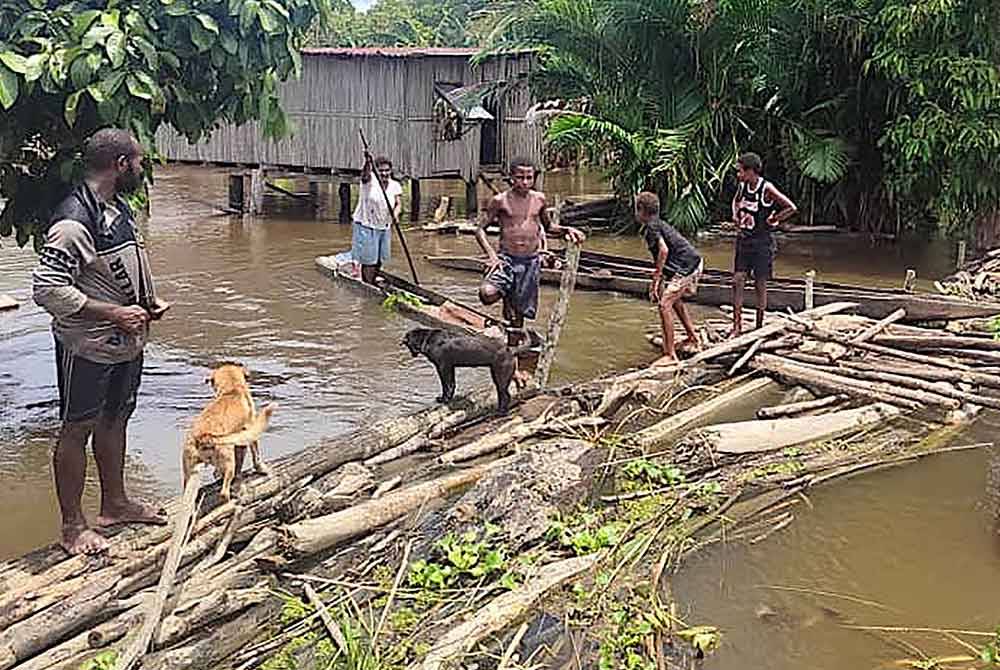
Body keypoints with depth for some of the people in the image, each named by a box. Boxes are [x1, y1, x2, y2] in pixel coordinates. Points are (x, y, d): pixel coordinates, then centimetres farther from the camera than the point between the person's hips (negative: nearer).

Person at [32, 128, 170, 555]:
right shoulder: (74, 221, -22)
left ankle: (115, 504, 36)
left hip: (125, 343, 9)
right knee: (77, 431, 4)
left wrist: (148, 304, 4)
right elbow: (46, 288, -25)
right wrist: (114, 314, -24)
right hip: (88, 347, -9)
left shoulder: (118, 208, 8)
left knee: (114, 421, 20)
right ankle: (73, 527, 15)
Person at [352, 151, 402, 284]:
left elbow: (398, 204, -7)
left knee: (379, 260, 14)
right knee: (369, 261, -6)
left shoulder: (395, 186, 1)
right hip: (366, 226, -5)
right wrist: (367, 162, -56)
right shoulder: (370, 180, -12)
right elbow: (365, 174, -34)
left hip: (384, 227, 5)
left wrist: (395, 213, -30)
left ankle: (372, 283, 31)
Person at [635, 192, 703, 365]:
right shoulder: (660, 224, 21)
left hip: (686, 268, -10)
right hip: (695, 263, 10)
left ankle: (670, 355, -12)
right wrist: (658, 279, 28)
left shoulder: (651, 227, -9)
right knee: (675, 300, 29)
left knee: (664, 305, -11)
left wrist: (656, 278, -21)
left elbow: (663, 250, -24)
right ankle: (693, 338, 42)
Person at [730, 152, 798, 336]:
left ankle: (760, 326, 15)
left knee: (760, 285, 3)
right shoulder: (742, 186, 3)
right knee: (737, 281, 0)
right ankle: (737, 326, 4)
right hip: (743, 240, 6)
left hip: (761, 242, -6)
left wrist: (773, 220, -9)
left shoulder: (766, 189, -15)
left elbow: (792, 208, -15)